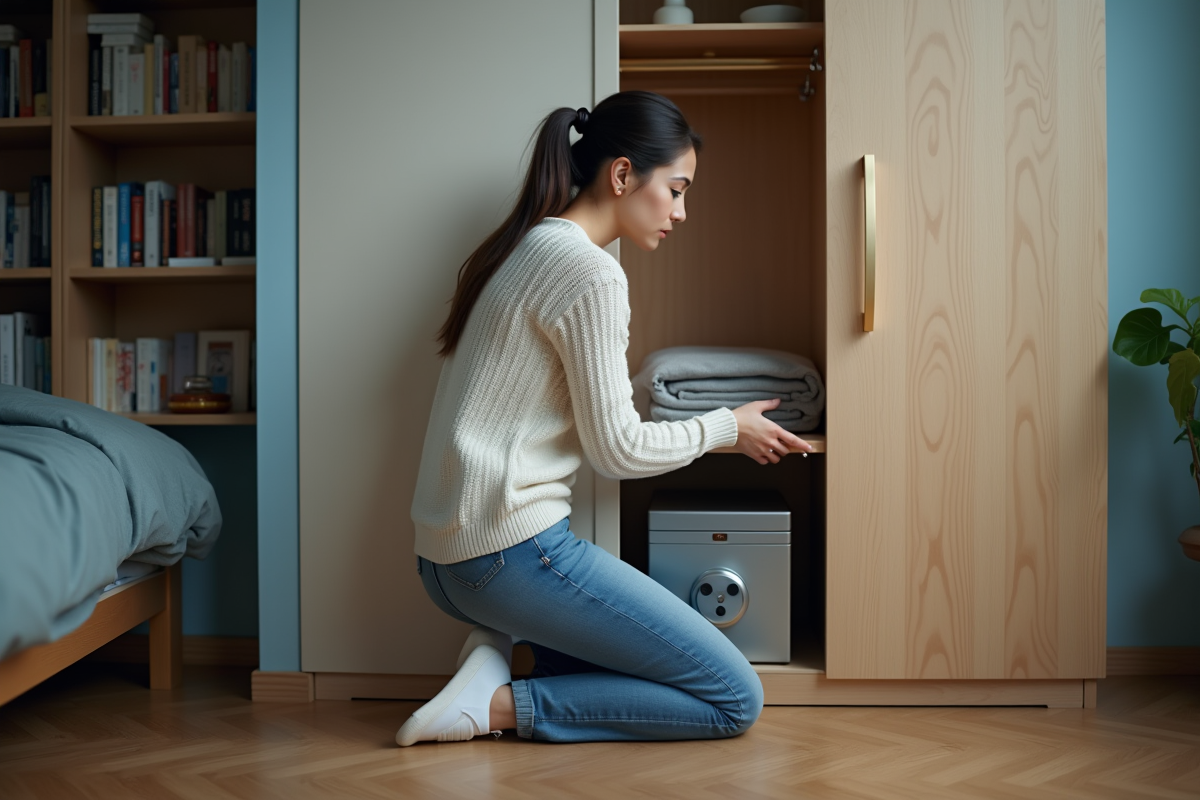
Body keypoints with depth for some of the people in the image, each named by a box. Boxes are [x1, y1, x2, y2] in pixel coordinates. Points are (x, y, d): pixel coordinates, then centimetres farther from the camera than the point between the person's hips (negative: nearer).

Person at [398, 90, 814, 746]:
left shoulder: (520, 249, 15)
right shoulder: (591, 273, -14)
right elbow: (619, 451, -11)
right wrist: (726, 428, 5)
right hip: (512, 549, -10)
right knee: (735, 699, -4)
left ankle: (500, 648, 2)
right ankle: (499, 704, -8)